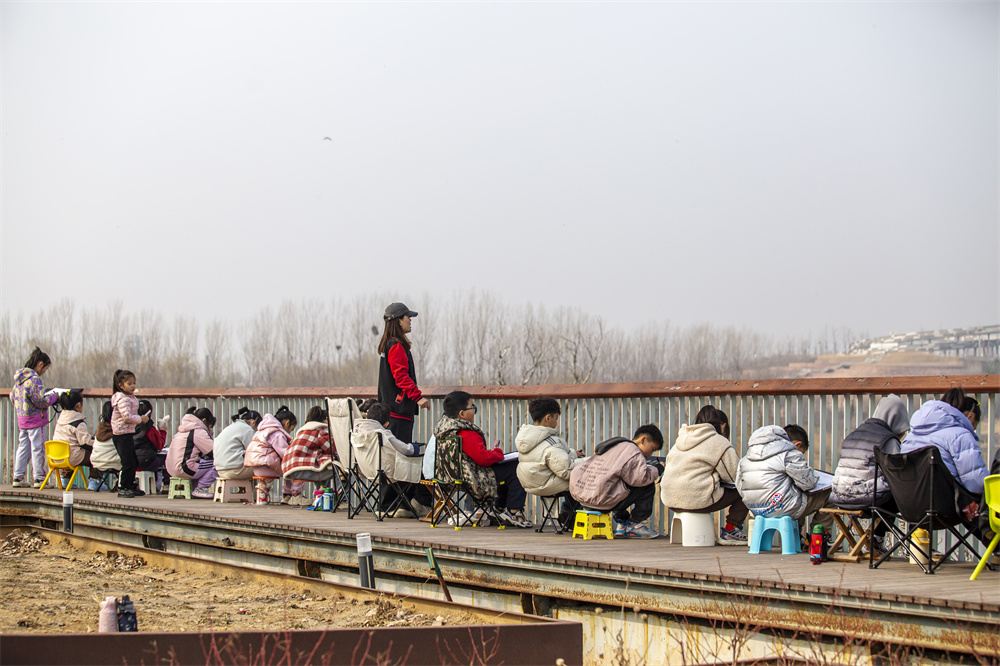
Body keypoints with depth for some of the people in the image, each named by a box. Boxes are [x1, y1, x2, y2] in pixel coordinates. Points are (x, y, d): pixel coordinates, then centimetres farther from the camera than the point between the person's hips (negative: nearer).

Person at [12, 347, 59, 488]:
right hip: (35, 420, -8)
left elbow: (13, 396, 17)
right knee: (38, 449, -1)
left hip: (22, 418, 8)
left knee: (23, 447, 13)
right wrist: (54, 397, -6)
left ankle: (18, 477, 16)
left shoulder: (19, 378, 8)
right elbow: (41, 401, -22)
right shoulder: (34, 379, -19)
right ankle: (39, 479, 3)